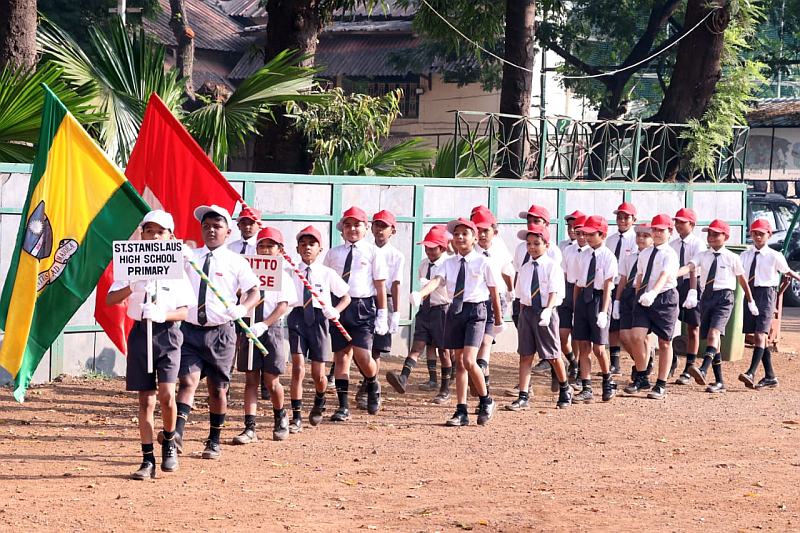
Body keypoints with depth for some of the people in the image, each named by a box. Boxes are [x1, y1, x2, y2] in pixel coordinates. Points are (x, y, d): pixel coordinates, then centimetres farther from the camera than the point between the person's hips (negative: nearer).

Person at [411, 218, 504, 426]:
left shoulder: (482, 262, -3)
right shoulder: (449, 263, 7)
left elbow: (493, 291, 5)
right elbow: (437, 280, -9)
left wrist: (498, 320, 12)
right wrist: (420, 294, -30)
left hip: (476, 310, -5)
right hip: (455, 311, 5)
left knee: (469, 361, -16)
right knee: (459, 362, 8)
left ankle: (486, 401, 6)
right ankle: (461, 412, 13)